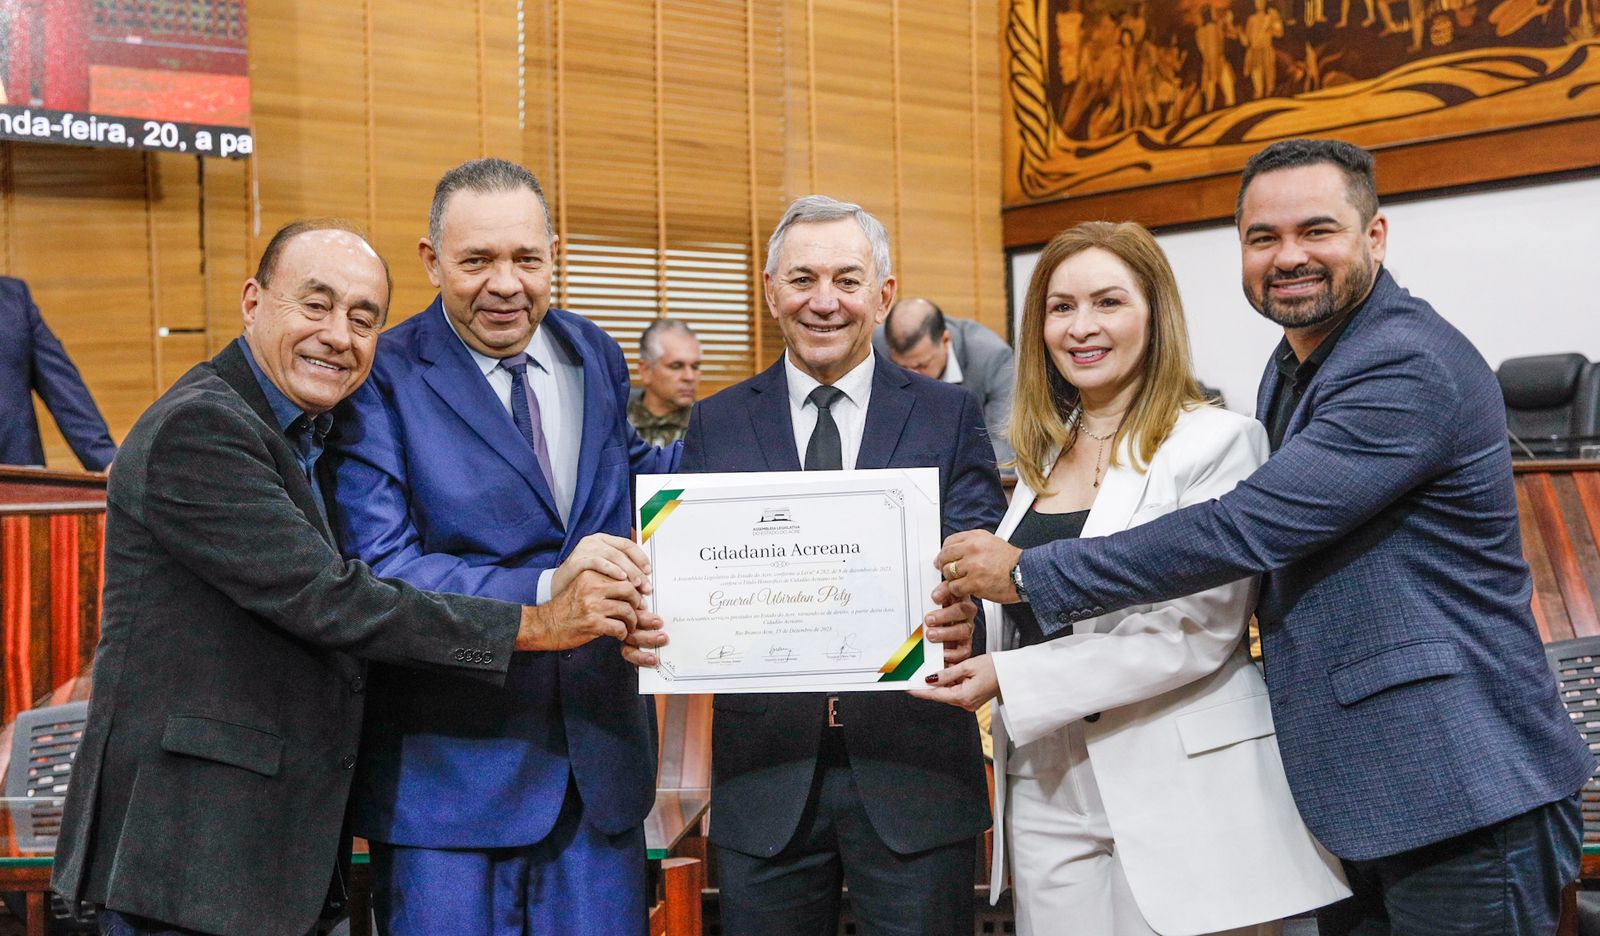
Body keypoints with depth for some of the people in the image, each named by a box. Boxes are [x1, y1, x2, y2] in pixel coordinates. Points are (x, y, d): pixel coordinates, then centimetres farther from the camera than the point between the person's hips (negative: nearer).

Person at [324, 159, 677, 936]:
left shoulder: (596, 356, 9)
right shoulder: (384, 379, -10)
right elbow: (376, 570, -18)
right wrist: (543, 591, -29)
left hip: (598, 756, 5)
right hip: (449, 770, -5)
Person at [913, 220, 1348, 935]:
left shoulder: (1217, 441, -8)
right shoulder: (1046, 453, 13)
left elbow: (1196, 633, -15)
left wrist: (1011, 680, -16)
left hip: (1181, 789, -6)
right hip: (1048, 788, 6)